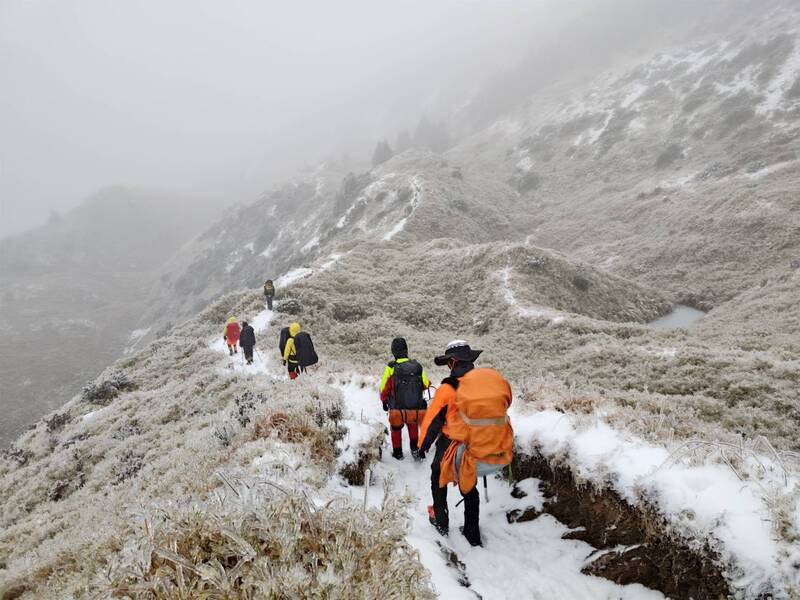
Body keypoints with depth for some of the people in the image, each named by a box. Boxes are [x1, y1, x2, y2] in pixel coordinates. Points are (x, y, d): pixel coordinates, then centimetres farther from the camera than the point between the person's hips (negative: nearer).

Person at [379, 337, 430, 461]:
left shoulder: (391, 368, -15)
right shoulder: (417, 366, -8)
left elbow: (384, 389, -7)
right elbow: (426, 385, 4)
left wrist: (384, 401, 12)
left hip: (397, 412, -2)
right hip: (417, 411, 2)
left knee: (396, 429, 28)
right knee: (413, 426, 35)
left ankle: (398, 453, 42)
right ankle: (415, 449, 32)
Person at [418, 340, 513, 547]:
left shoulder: (448, 389, -12)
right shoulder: (496, 379, 0)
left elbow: (432, 421, -1)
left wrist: (423, 445, 17)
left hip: (468, 456, -4)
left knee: (438, 473, 27)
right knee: (469, 485, 30)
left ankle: (441, 522, 38)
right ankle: (473, 534, 39)